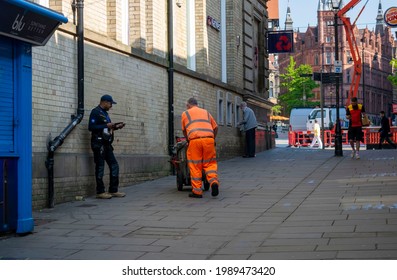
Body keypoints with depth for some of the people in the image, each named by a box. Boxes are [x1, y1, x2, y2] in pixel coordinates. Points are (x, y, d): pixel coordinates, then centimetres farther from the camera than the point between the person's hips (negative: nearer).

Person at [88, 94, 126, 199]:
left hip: (106, 144, 9)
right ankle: (100, 192, 1)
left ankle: (113, 190, 12)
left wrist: (116, 127, 11)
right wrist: (106, 125, -17)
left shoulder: (105, 113, 20)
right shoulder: (95, 112, -7)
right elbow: (91, 127, -17)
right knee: (100, 167, -5)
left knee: (114, 165, 7)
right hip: (99, 143, -9)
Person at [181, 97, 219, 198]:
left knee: (195, 165, 5)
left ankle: (197, 191, 5)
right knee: (210, 163, 12)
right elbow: (215, 127, 25)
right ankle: (214, 181, -13)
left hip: (195, 140, -2)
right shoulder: (206, 112, 26)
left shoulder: (185, 114, 19)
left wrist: (188, 141, 42)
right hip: (209, 138, 2)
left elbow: (184, 131, 25)